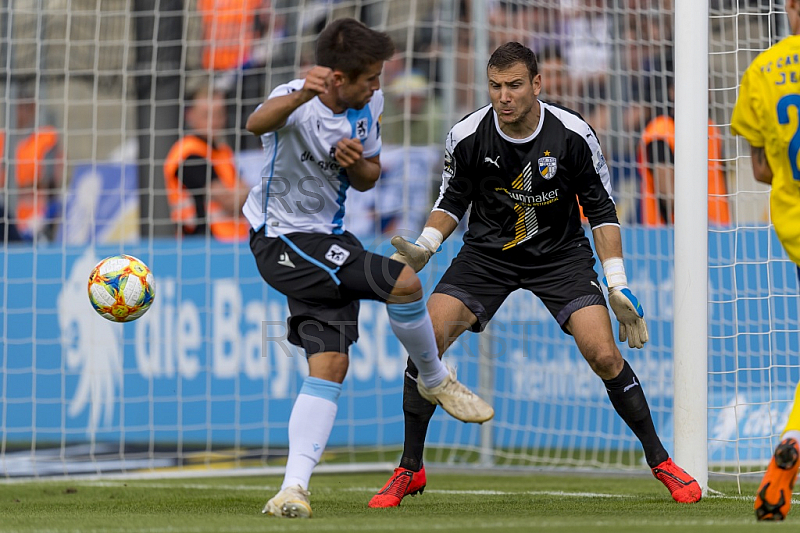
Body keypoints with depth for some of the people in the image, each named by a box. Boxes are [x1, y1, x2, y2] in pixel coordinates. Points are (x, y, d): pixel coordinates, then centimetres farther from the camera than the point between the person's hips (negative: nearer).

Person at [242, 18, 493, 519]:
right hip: (282, 239, -8)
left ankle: (294, 486, -9)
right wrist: (301, 96, -67)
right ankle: (435, 379, 4)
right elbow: (257, 123, -46)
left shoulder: (368, 106, 1)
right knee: (402, 281, -22)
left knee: (330, 364, -5)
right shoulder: (297, 102, -22)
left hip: (329, 241, 8)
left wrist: (357, 163, -12)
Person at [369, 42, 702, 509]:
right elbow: (453, 201, 4)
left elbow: (602, 210, -5)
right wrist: (424, 248, -14)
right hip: (487, 254, 1)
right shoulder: (467, 137, -14)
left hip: (560, 254, -1)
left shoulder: (573, 135, -16)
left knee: (604, 355, -18)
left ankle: (660, 461, 2)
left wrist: (619, 286, -10)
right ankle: (410, 470, -2)